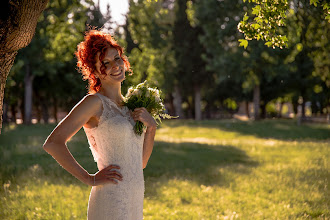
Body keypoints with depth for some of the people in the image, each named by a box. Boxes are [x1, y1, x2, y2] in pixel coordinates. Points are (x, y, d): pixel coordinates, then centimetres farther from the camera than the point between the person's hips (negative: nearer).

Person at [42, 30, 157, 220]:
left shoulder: (128, 106, 14)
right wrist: (90, 179, -14)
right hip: (110, 203, -7)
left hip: (134, 202, 7)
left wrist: (151, 127, 1)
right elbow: (52, 143, -17)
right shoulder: (95, 102, -8)